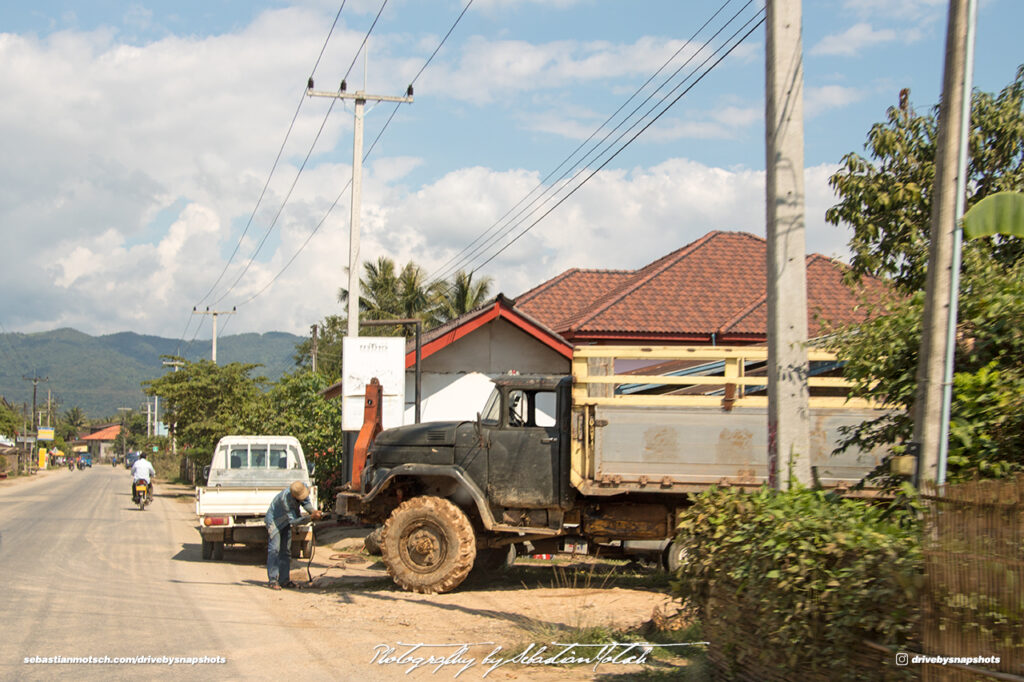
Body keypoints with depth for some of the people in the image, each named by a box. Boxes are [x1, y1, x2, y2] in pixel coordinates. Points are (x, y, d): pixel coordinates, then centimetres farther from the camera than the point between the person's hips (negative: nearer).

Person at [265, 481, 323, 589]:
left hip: (285, 522, 8)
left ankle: (284, 580, 12)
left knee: (286, 551, 8)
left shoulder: (303, 487, -22)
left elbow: (306, 503, -5)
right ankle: (272, 580, -13)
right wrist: (311, 517, -42)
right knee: (274, 550, -14)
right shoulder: (285, 499, -40)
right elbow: (293, 520, -35)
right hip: (274, 520, -7)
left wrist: (313, 510, -27)